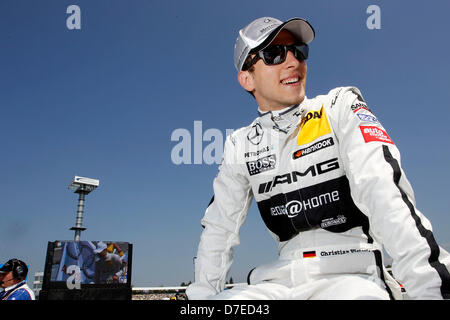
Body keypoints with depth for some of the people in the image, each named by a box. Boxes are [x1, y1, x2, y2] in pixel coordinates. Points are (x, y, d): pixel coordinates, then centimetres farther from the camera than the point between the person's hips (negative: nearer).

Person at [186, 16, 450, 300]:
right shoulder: (240, 146, 9)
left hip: (352, 276, -2)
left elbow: (382, 191, -15)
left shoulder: (340, 107, 0)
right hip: (282, 281, 3)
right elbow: (219, 228, 13)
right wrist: (201, 293, 3)